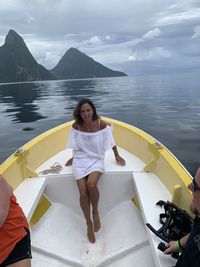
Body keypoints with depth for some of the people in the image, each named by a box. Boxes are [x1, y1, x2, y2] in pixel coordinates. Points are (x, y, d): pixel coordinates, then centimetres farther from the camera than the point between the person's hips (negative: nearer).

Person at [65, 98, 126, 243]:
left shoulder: (102, 124, -11)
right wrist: (74, 157, 17)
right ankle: (89, 224, 11)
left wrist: (117, 156, 12)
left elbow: (110, 142, 5)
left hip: (96, 160, -1)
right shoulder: (76, 126, -6)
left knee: (91, 184, -30)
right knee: (83, 193, -14)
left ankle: (96, 212, 2)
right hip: (80, 160, 2)